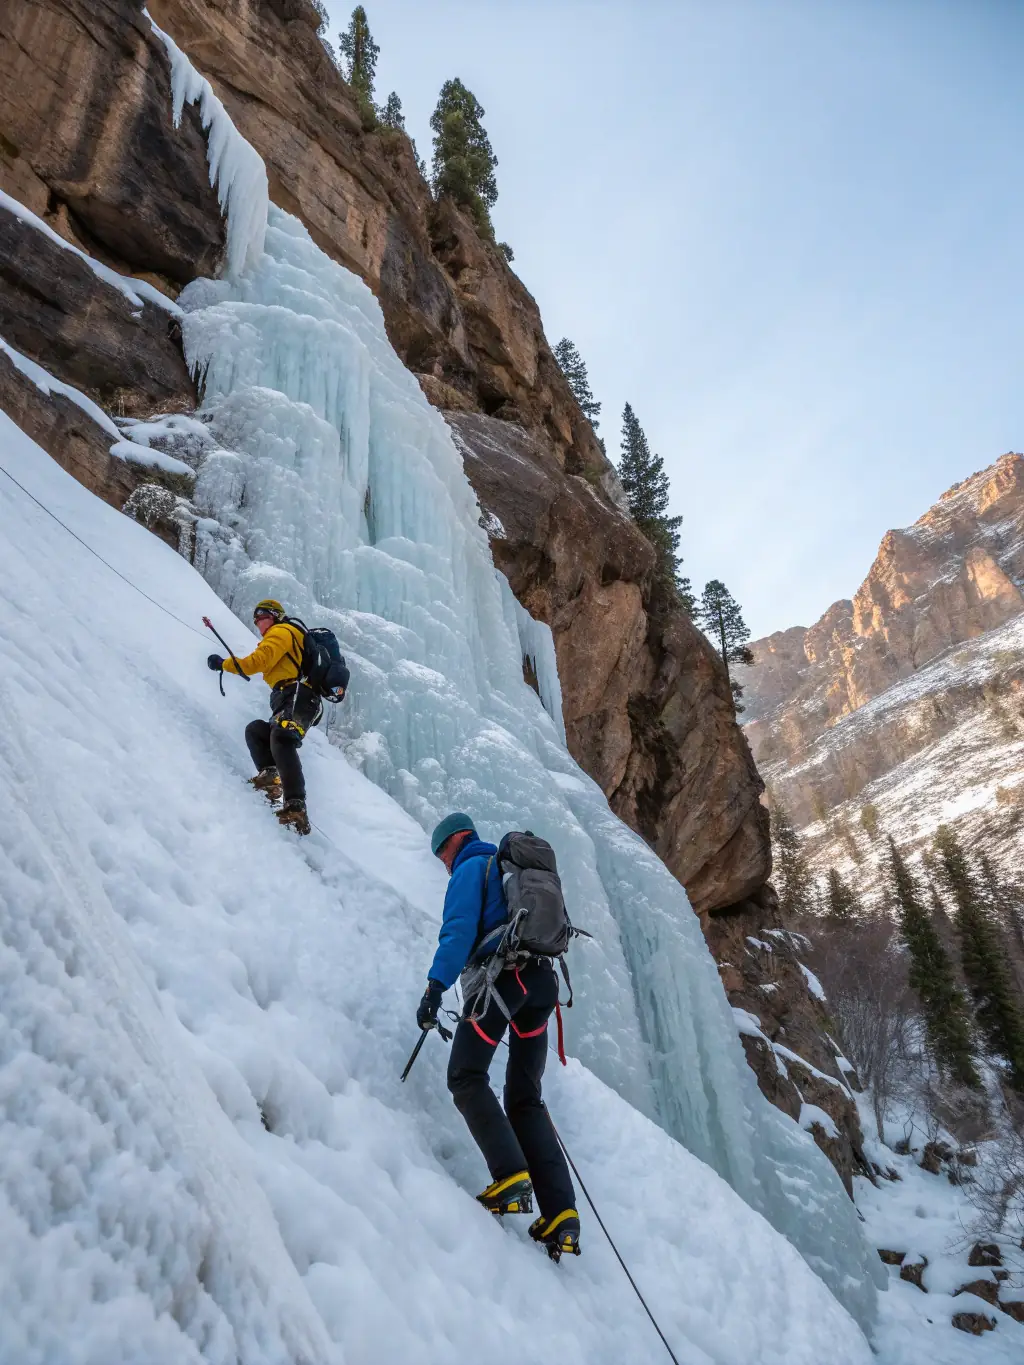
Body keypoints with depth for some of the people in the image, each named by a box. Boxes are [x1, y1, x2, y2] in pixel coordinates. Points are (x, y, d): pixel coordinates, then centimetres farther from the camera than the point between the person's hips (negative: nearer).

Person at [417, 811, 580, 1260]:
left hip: (502, 975, -8)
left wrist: (436, 985, -21)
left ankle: (511, 1177, -18)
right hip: (542, 979, 8)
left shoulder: (471, 869, 5)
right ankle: (561, 1210, -3)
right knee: (526, 1098, 9)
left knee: (466, 1076, -1)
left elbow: (459, 930, -12)